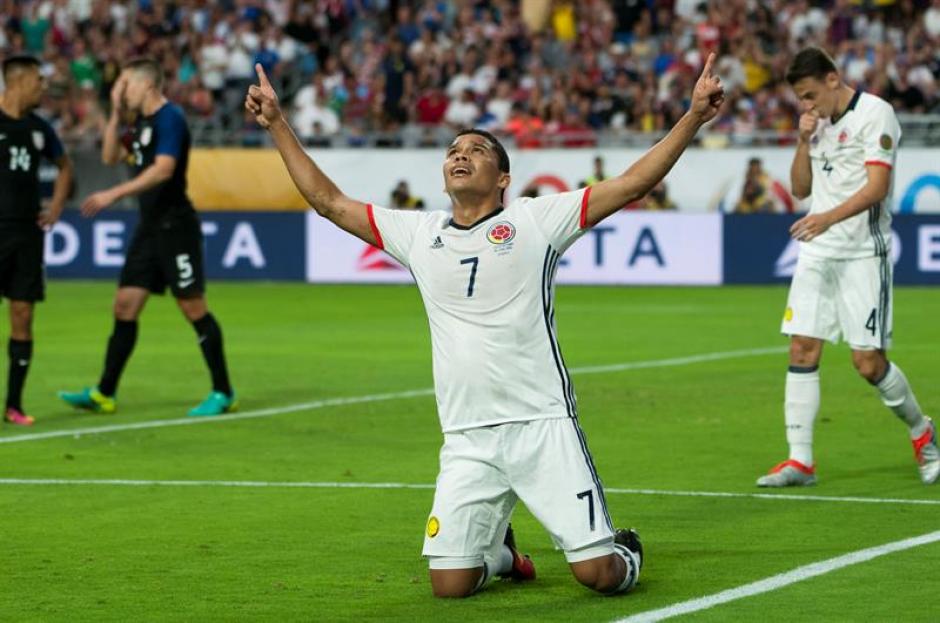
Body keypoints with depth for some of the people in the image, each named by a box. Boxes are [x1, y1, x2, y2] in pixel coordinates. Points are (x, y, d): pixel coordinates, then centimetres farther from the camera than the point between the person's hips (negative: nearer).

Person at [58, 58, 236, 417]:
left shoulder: (169, 119, -13)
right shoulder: (143, 122, 16)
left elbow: (163, 169, -24)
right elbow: (110, 157, 19)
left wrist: (114, 195, -27)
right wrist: (116, 113, 8)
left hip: (175, 225, -9)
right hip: (150, 226, 9)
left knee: (193, 308, -6)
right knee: (125, 306, 6)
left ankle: (223, 393, 2)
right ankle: (104, 394, 8)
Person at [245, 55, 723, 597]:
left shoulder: (537, 219, 2)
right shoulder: (418, 233, 12)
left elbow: (633, 183, -2)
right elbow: (329, 200, 19)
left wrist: (695, 117, -10)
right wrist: (278, 124, 17)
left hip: (543, 425, -3)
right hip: (467, 438, 3)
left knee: (600, 574, -9)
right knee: (450, 584, -4)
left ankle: (626, 551, 29)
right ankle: (500, 553, 31)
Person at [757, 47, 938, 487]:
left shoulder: (874, 113, -9)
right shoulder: (818, 122, 13)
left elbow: (877, 187, -18)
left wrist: (829, 217, -32)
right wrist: (804, 141, 1)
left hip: (863, 253, -6)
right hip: (817, 253, 6)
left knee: (868, 362, -6)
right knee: (802, 349, -3)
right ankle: (800, 460, -1)